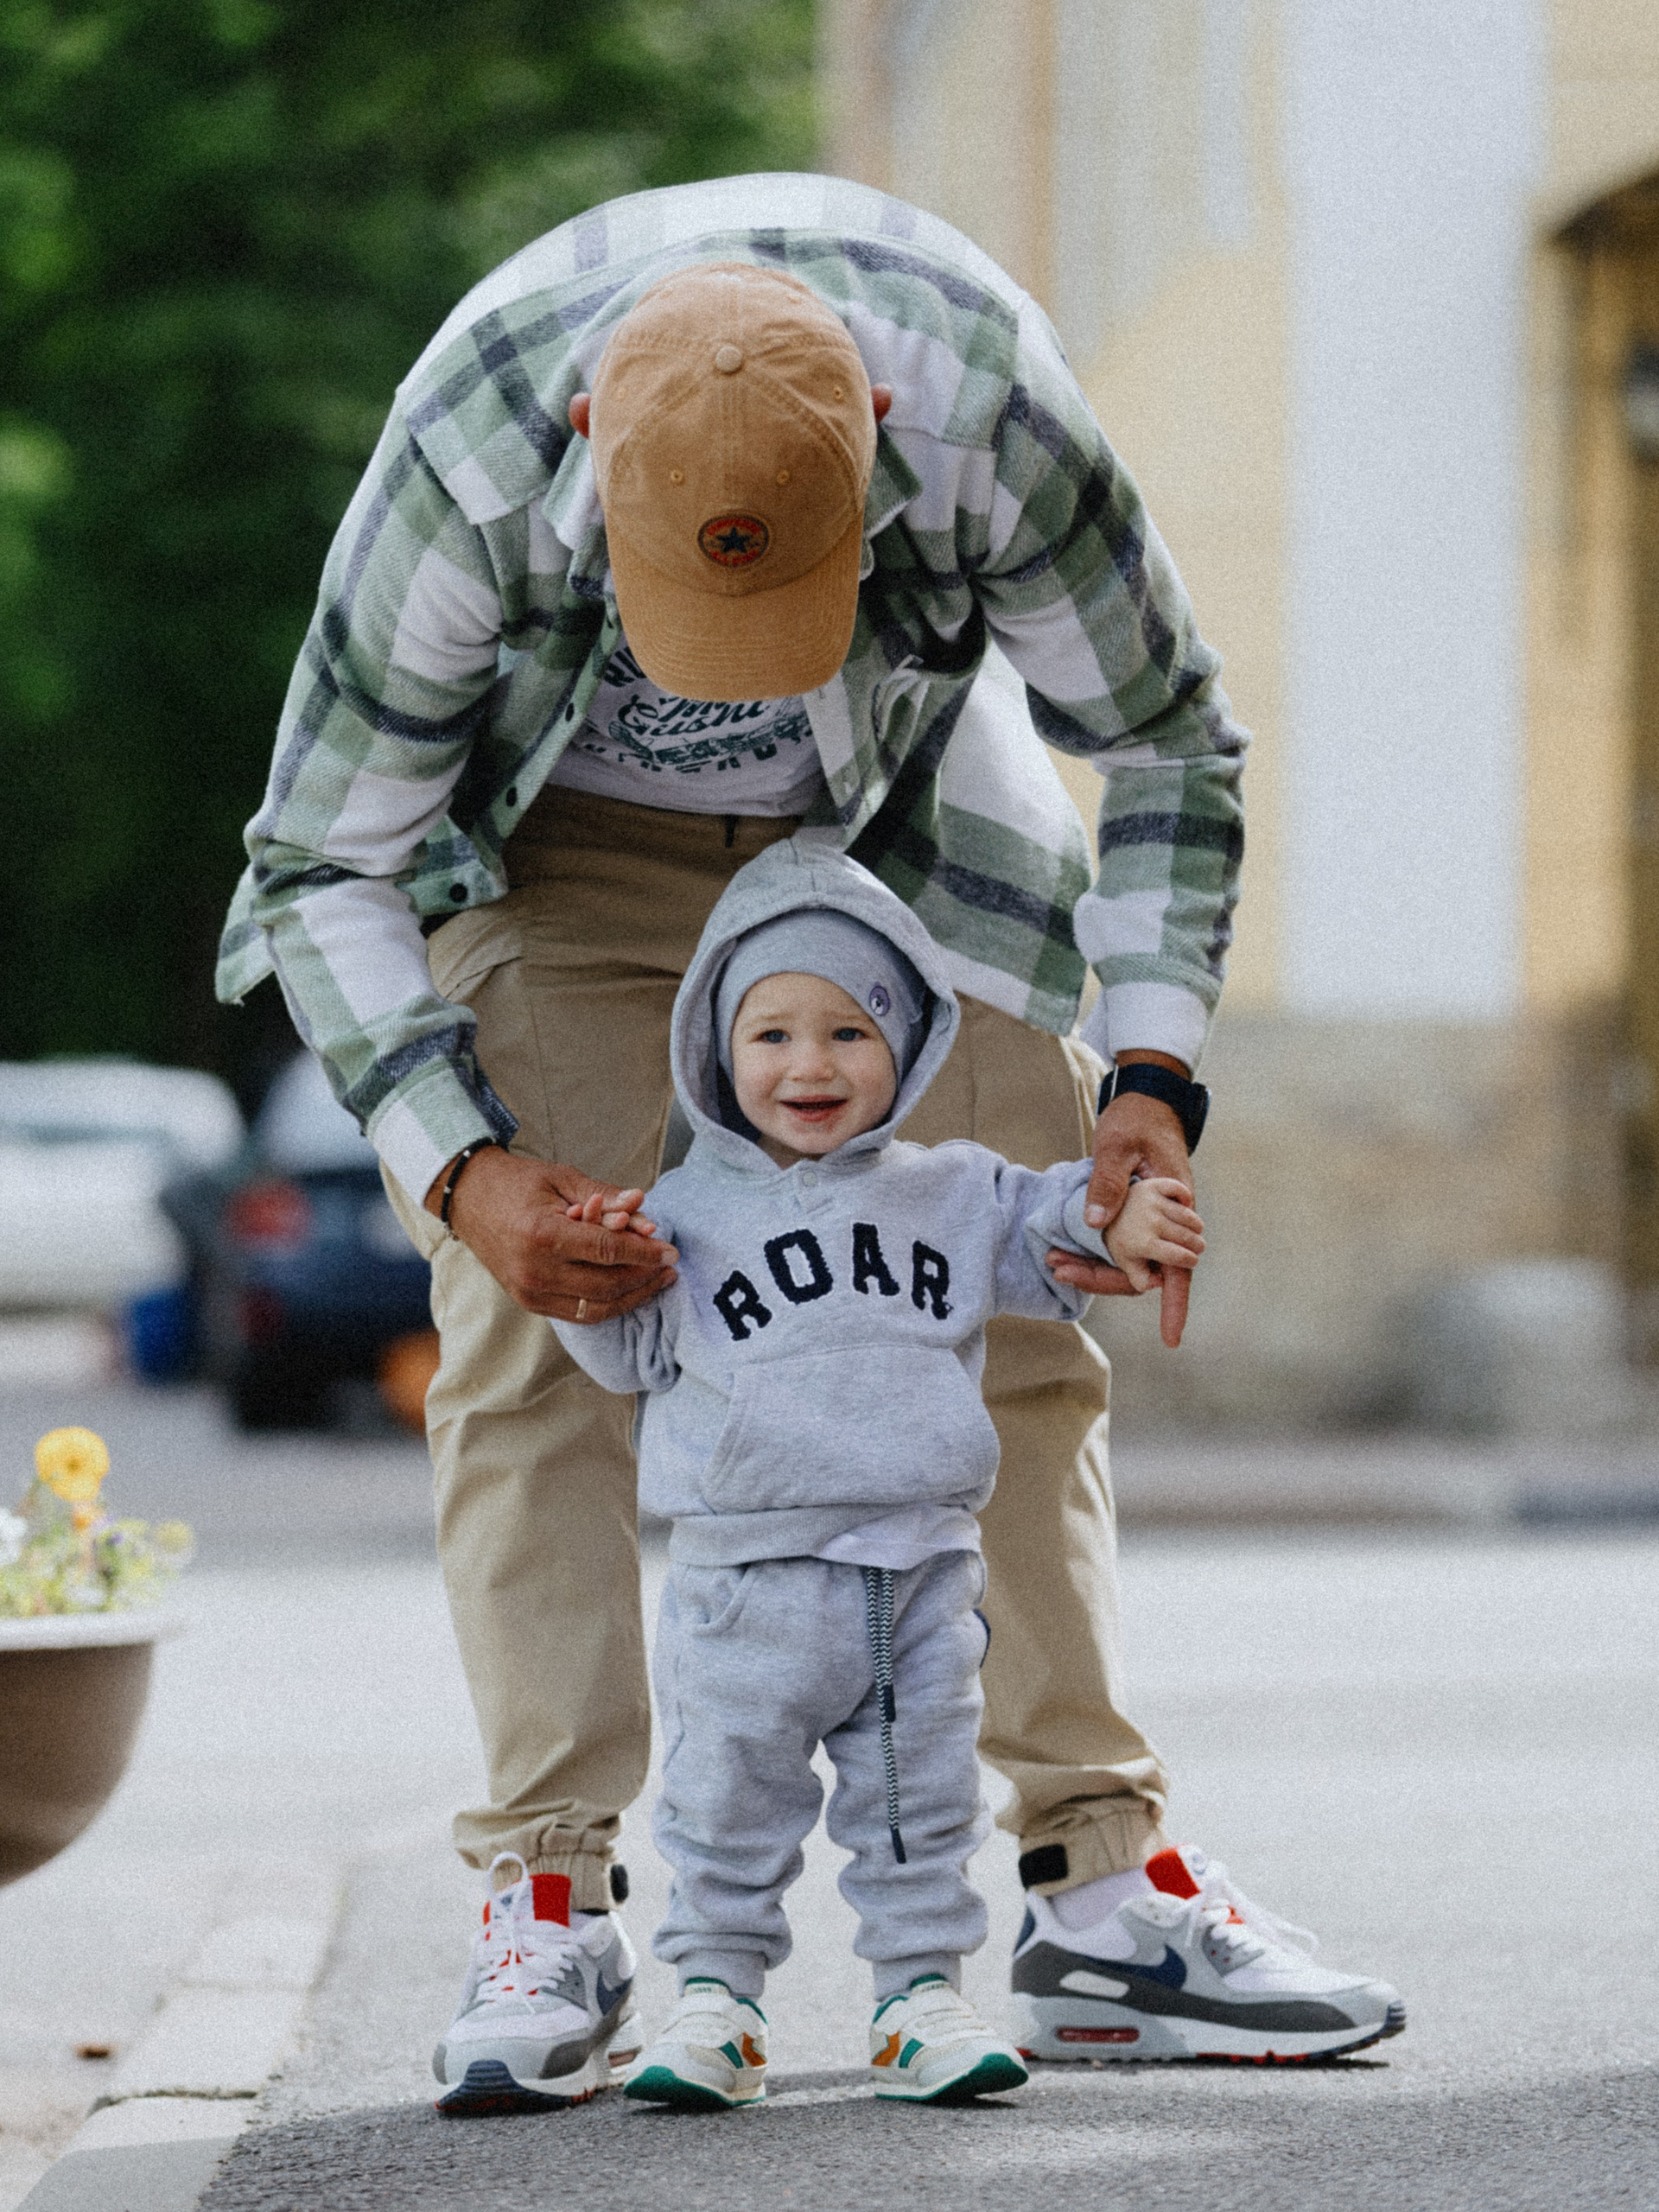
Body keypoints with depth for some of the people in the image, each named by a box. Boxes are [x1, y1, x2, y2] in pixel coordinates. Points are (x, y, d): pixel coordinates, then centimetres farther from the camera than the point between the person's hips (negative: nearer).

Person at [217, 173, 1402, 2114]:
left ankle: (1099, 1879, -2)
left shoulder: (989, 405, -36)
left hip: (902, 823, 1)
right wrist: (455, 1168, -35)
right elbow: (327, 860, -23)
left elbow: (1168, 752, -17)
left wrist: (1150, 1085, -27)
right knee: (533, 1328, -15)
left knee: (1009, 1315, -5)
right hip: (562, 841, -1)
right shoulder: (471, 457, -38)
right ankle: (549, 1896, -12)